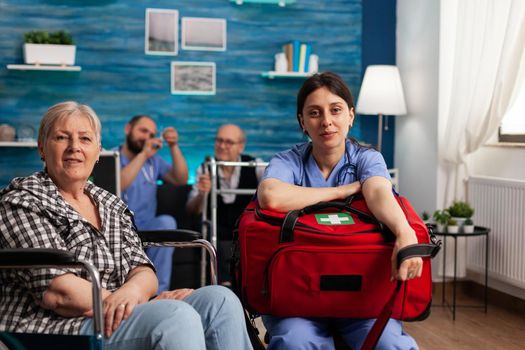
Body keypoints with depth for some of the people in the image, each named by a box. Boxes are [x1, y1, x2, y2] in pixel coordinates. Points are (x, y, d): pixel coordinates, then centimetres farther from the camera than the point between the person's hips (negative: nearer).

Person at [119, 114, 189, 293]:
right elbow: (115, 186, -18)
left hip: (146, 228, 3)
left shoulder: (153, 160, 17)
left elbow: (181, 179, 3)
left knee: (166, 221, -30)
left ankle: (158, 292, -26)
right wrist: (143, 155, -19)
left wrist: (174, 147, -7)